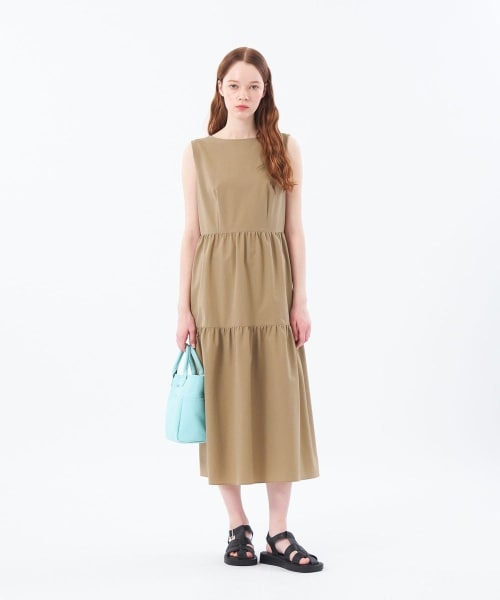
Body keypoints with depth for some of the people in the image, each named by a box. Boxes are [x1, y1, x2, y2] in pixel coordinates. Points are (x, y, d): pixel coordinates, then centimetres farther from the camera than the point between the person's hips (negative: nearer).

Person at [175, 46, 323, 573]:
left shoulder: (285, 148, 6)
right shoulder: (198, 152, 5)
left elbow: (294, 229, 4)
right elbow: (191, 233, 3)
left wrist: (300, 300, -2)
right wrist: (184, 307, -2)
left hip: (271, 289, 0)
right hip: (216, 290, 0)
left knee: (278, 406, -1)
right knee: (224, 406, 3)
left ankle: (278, 535, 7)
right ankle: (237, 528, 16)